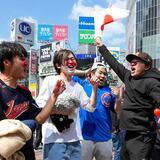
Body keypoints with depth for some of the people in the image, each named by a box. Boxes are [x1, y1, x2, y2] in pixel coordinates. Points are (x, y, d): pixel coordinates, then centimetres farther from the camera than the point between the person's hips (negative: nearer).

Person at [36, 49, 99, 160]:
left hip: (74, 140, 6)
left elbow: (90, 107, 13)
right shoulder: (50, 81, -3)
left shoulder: (77, 86, 14)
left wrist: (95, 88, 4)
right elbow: (39, 106, -7)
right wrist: (60, 110, -16)